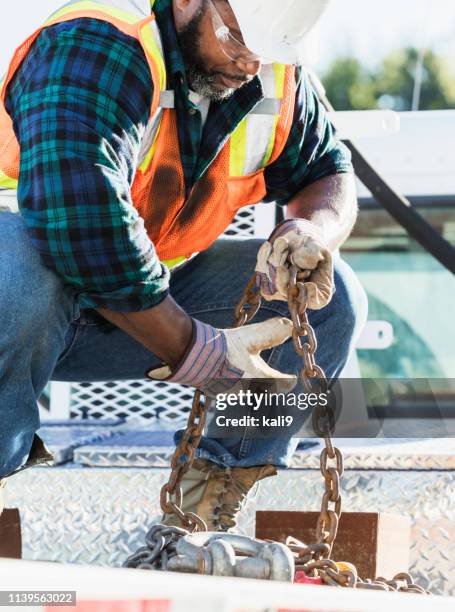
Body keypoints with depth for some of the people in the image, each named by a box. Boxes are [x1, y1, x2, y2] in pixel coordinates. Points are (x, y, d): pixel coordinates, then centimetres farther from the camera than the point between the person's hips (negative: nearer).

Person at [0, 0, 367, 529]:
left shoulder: (276, 83, -3)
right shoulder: (95, 48, -27)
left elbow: (329, 172, 11)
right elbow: (79, 215, -38)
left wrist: (314, 229, -16)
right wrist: (191, 351, -35)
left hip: (155, 297, 7)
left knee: (331, 298, -7)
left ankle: (211, 496, -8)